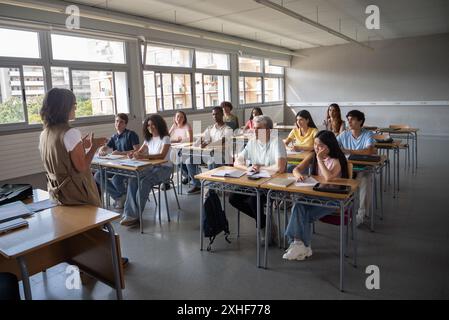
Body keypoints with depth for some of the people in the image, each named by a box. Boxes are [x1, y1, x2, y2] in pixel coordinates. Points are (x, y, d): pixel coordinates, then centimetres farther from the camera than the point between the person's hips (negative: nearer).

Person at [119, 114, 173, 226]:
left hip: (164, 168, -6)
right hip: (152, 167, 6)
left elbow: (162, 155, -22)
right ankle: (130, 213, -23)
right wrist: (133, 154, -12)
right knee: (132, 179, -22)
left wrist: (144, 156, -35)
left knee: (144, 181, -31)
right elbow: (139, 152, 13)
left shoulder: (165, 138, -7)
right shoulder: (149, 139, 14)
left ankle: (134, 215, -24)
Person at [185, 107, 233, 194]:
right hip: (209, 153, 6)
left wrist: (208, 144, -34)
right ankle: (196, 185, 0)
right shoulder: (210, 128, 17)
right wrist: (193, 146, -16)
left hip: (221, 154, -6)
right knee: (190, 160, -9)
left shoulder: (227, 129, -2)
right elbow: (202, 138, 5)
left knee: (211, 163, -38)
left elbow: (222, 142, -20)